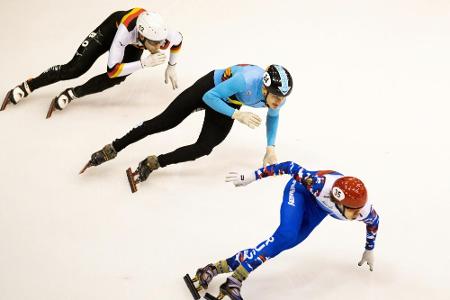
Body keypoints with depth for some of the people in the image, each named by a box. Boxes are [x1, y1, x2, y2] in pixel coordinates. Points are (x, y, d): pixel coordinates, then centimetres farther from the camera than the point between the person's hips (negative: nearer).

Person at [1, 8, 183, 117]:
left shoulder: (162, 36, -38)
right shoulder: (125, 31, -46)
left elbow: (178, 40, -9)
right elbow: (112, 70, -41)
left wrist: (171, 67, -1)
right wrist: (143, 63, -49)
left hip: (134, 45, 3)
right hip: (114, 25, -3)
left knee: (118, 77, -24)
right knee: (76, 68, -10)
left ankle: (72, 94, -8)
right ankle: (27, 87, 6)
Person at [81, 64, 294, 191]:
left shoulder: (279, 96, -23)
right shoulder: (247, 80, -42)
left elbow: (273, 116, 1)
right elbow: (210, 97, -34)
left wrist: (270, 149, -4)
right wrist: (237, 115, -42)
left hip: (229, 102, 5)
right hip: (211, 86, -4)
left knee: (204, 148, -12)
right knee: (163, 122, -3)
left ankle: (154, 163, -2)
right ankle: (111, 150, 7)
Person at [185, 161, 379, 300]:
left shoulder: (364, 210, -31)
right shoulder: (320, 184, -43)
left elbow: (373, 222, -6)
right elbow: (292, 167, -30)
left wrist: (369, 250, 10)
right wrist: (252, 176, -27)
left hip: (318, 208, 4)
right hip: (301, 190, -4)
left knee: (283, 243, -8)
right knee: (287, 235, -30)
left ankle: (219, 268, -6)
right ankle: (234, 281, -30)